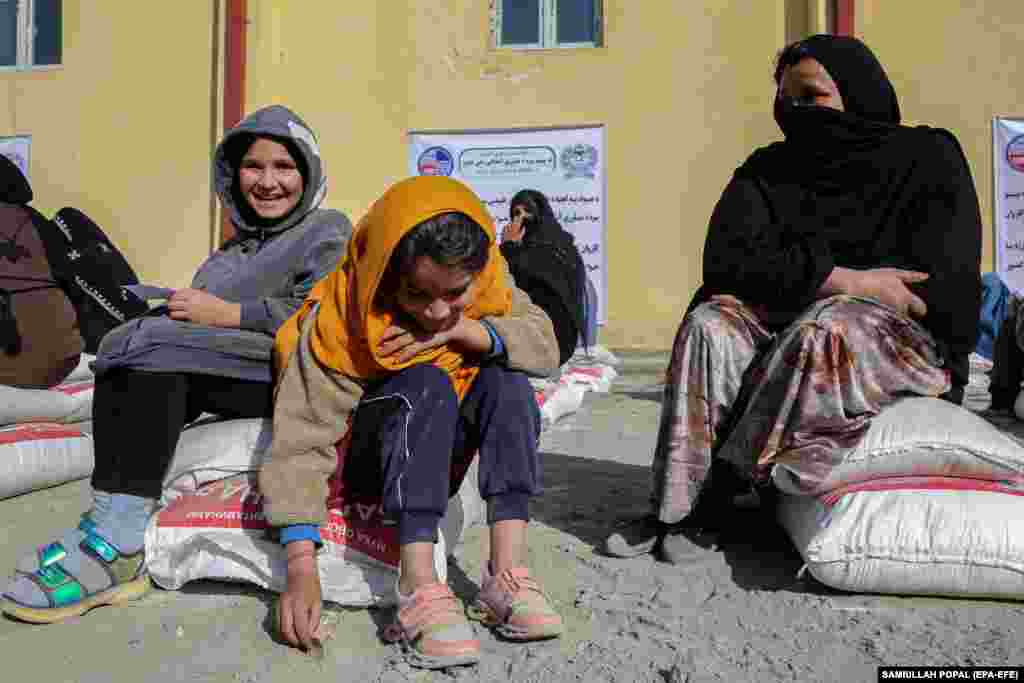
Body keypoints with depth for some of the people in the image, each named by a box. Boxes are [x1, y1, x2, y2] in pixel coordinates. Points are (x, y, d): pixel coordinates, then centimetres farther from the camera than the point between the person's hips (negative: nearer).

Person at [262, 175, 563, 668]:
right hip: (365, 455, -4)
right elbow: (302, 439, -29)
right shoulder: (338, 317, -26)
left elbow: (545, 345, -15)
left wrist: (466, 330, -30)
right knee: (426, 384, -32)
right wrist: (301, 565, -37)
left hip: (437, 451, 4)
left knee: (505, 375, -23)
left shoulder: (484, 285, -14)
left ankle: (506, 575, -28)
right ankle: (419, 591, -37)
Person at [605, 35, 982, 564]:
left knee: (825, 326, -35)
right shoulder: (766, 170, 6)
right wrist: (843, 279, -18)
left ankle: (711, 499, -28)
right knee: (709, 324, -25)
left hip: (907, 341, -3)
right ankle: (673, 506, -30)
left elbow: (939, 287, -11)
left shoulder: (928, 158, -1)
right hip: (789, 325, 3)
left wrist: (807, 276, -11)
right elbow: (725, 262, -11)